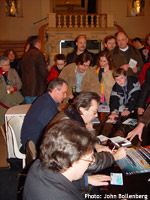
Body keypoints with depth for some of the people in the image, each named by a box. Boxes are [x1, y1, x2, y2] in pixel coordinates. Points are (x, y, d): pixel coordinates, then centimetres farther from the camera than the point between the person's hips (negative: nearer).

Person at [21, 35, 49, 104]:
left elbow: (22, 71, 14)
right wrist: (48, 69, 5)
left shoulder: (25, 55, 9)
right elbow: (44, 72, -16)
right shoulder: (38, 54, -13)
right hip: (37, 91, -7)